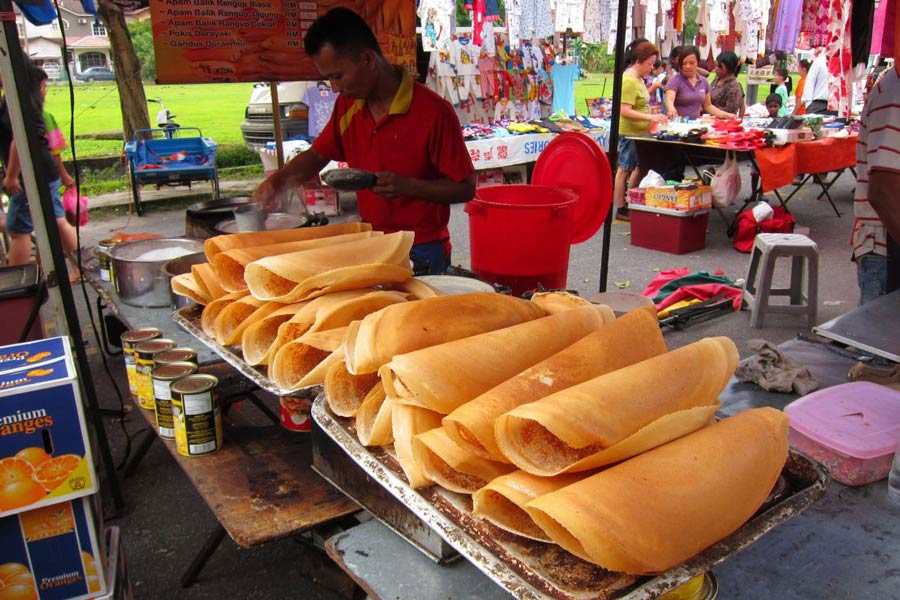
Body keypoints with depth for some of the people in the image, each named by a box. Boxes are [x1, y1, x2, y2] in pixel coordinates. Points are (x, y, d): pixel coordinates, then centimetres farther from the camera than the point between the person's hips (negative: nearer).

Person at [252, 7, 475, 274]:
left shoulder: (433, 112, -16)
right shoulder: (347, 106, 3)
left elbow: (465, 189, -11)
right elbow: (317, 154, 18)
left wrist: (407, 186, -24)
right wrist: (280, 180, 0)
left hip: (420, 255, -5)